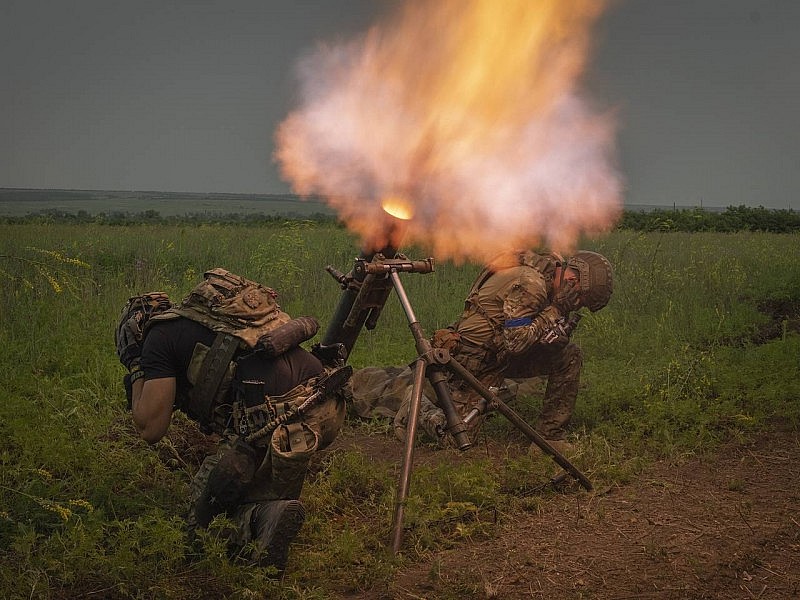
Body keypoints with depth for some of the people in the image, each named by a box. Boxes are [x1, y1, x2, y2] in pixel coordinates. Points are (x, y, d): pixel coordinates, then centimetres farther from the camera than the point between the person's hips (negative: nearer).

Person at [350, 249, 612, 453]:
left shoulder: (552, 271, 1)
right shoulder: (529, 285, -28)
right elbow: (515, 341, -31)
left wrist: (561, 328, -17)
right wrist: (553, 313, -23)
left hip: (503, 354, 9)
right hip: (475, 359, -9)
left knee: (570, 356, -2)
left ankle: (551, 437, 5)